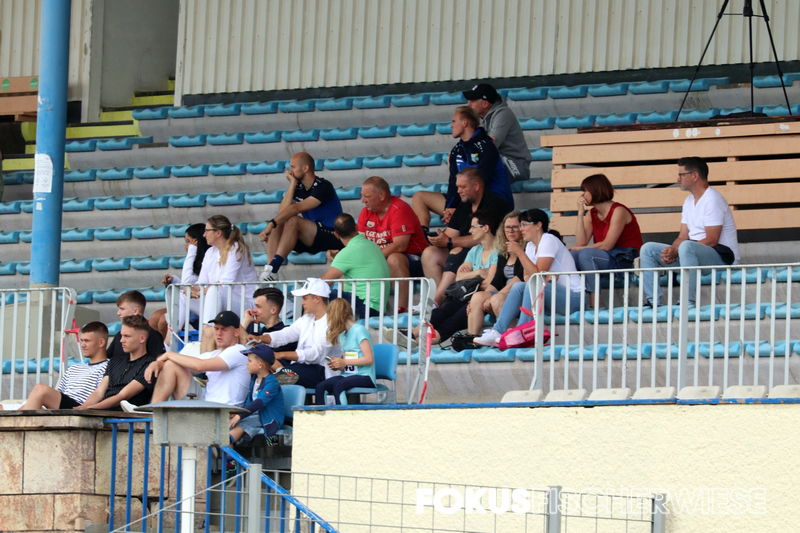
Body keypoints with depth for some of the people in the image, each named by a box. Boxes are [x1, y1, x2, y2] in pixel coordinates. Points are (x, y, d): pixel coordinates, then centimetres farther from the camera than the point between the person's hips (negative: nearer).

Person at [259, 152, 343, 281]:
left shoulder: (323, 187, -13)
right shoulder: (298, 188, 10)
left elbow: (296, 208, -25)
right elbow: (282, 211, -5)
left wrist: (272, 224, -32)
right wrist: (292, 184, -5)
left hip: (332, 238, -8)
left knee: (293, 221, -30)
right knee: (277, 227, -14)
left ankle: (273, 267, -37)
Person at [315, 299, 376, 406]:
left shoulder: (359, 331, -7)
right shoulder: (342, 334, 19)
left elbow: (369, 359, -14)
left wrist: (345, 362, -15)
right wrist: (337, 365, 0)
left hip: (364, 377, -7)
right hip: (347, 375, 7)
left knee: (338, 386, -36)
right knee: (320, 386, -21)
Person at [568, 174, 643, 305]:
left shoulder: (618, 211, -13)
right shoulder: (592, 214, 10)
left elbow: (607, 245, -18)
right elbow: (580, 243, -3)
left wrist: (581, 249, -7)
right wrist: (580, 213, -5)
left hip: (626, 260, -7)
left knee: (585, 254, -30)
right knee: (572, 255, -13)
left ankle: (594, 302, -34)